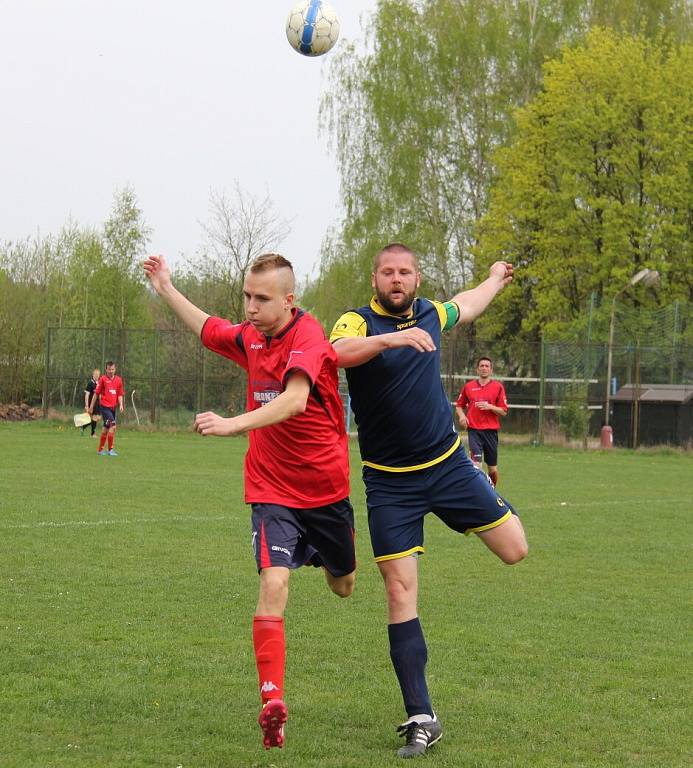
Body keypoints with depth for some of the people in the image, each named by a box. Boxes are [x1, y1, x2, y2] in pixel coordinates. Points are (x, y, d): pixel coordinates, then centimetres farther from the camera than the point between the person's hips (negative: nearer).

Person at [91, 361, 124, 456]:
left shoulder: (118, 380, 9)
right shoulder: (103, 379, -3)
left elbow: (120, 394, 13)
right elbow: (96, 393, 1)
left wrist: (121, 405, -3)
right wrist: (92, 407, 3)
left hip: (113, 407, 5)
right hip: (104, 406, -5)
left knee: (106, 428, 13)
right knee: (113, 425, -16)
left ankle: (101, 450, 24)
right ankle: (111, 449, -10)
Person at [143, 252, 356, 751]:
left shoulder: (307, 336, -21)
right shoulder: (250, 337, 0)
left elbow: (295, 399, -39)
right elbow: (208, 329, 25)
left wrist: (236, 424, -51)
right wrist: (167, 290, 22)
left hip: (325, 485, -3)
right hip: (272, 489, 3)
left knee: (343, 586, 20)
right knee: (274, 583, -20)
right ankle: (272, 701, -21)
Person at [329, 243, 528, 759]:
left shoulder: (430, 314, 5)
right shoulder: (358, 322, -10)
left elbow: (466, 305, 30)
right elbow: (338, 352, -35)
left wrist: (496, 279, 47)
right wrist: (390, 337, -51)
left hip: (447, 464, 4)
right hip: (390, 482, -3)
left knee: (515, 549, -2)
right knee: (401, 594, -6)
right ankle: (421, 719, 0)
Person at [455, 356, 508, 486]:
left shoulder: (498, 387, 3)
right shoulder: (468, 386, 8)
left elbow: (503, 411, 2)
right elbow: (459, 405, 18)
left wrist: (489, 407, -14)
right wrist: (461, 415, -2)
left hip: (491, 430, 0)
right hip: (474, 430, 0)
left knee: (492, 468, 7)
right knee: (476, 461, -18)